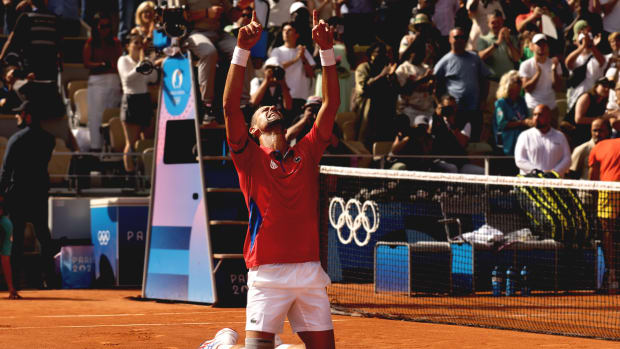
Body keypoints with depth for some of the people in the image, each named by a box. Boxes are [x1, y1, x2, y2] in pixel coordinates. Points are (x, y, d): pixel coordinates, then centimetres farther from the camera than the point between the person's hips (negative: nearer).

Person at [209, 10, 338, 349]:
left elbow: (331, 104, 10)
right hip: (268, 274, -4)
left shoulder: (307, 152, 14)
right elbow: (230, 106, -8)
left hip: (309, 271, 4)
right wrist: (242, 50, -14)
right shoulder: (250, 157, 4)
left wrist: (327, 50, 1)